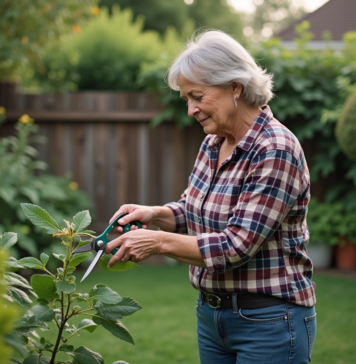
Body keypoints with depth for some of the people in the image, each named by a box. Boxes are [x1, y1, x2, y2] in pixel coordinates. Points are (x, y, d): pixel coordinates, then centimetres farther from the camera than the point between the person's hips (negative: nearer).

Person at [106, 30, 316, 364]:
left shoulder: (275, 150, -20)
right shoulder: (213, 143, 5)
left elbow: (236, 246, -23)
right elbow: (194, 210, 17)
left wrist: (158, 241, -22)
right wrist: (154, 214, -2)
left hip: (269, 322, -7)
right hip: (212, 314, 8)